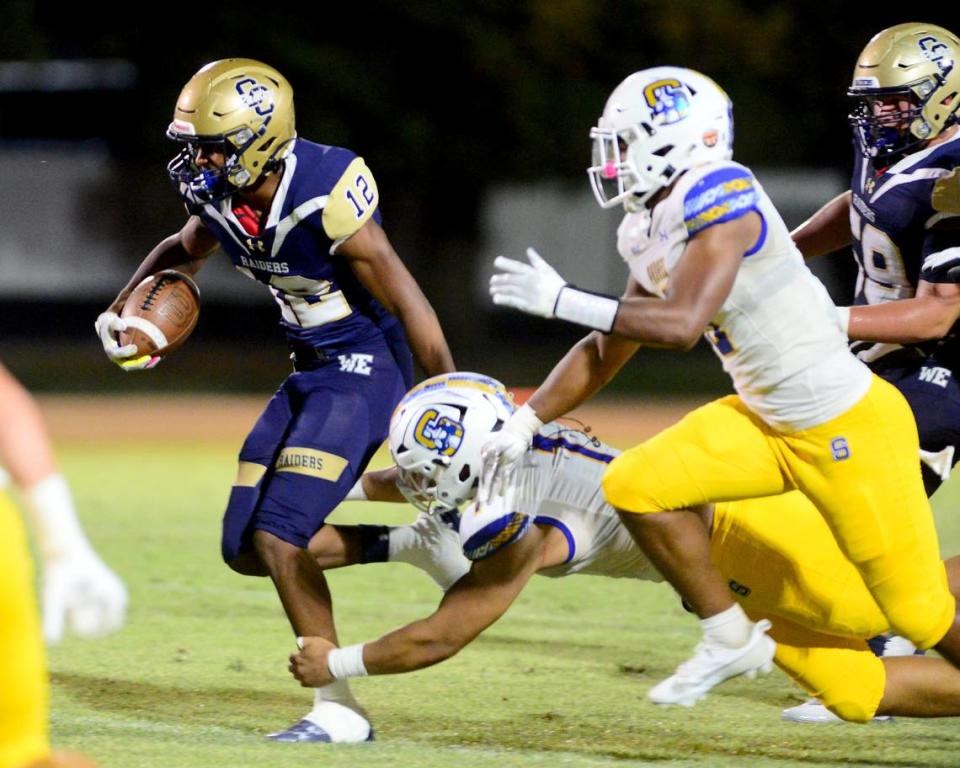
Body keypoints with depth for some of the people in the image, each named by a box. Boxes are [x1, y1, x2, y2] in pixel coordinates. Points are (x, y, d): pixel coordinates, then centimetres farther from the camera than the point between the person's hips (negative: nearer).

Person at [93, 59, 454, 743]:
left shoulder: (326, 197, -26)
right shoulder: (221, 199, -3)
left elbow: (409, 306, -21)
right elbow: (184, 252, 23)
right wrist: (123, 308, 10)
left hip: (364, 369, -8)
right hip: (309, 372, 8)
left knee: (277, 536, -17)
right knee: (245, 549, 4)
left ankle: (339, 710, -8)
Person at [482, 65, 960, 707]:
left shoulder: (720, 200, -21)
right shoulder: (655, 231, 7)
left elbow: (682, 324, -31)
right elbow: (607, 351, 15)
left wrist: (561, 301, -24)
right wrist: (526, 421, 8)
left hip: (848, 427, -9)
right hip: (768, 421, 9)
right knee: (635, 486, -4)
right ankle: (731, 640, 10)